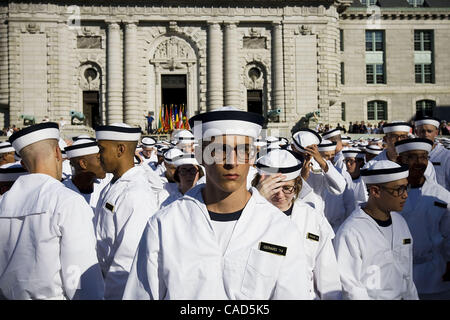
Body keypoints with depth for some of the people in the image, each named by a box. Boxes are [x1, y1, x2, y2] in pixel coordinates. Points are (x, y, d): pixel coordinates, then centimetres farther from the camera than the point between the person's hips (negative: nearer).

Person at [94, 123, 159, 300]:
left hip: (121, 291, -8)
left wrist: (110, 294, -20)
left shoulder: (138, 196, -24)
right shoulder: (111, 187, 6)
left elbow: (128, 261, -25)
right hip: (104, 282, 8)